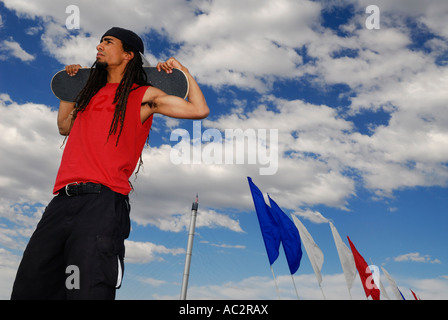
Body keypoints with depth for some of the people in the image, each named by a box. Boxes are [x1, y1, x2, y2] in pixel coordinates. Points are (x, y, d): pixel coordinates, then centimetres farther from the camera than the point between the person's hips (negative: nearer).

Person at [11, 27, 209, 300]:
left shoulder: (143, 96, 8)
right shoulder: (91, 93, 26)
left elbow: (199, 110, 3)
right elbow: (65, 126, 40)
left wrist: (182, 71, 12)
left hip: (103, 200, -6)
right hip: (63, 198, 6)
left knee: (86, 290, -12)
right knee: (28, 289, 3)